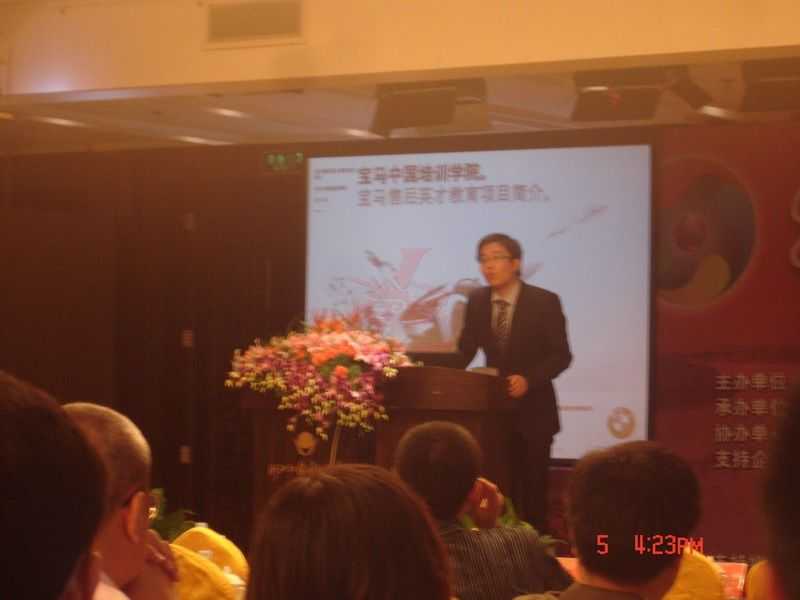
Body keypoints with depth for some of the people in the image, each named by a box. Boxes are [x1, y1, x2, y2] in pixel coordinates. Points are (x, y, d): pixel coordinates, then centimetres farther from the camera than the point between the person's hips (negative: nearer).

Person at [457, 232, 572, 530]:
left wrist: (528, 379, -26)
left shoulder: (544, 301, -11)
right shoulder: (477, 300, 2)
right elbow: (465, 350, 6)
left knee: (532, 489, 2)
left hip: (532, 410, -3)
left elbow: (561, 355, -12)